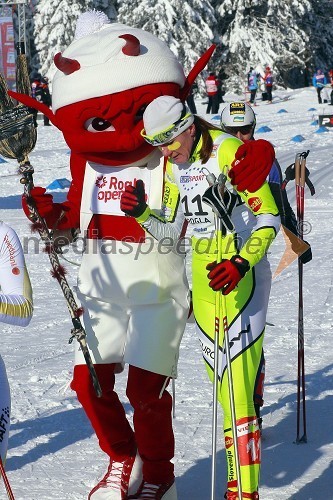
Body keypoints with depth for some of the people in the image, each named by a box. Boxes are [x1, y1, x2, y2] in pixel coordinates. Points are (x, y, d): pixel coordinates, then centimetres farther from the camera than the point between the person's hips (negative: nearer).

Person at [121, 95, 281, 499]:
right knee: (220, 377, 8)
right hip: (204, 276, 7)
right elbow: (171, 232, 14)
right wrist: (142, 214, -5)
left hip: (242, 273, -7)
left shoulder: (228, 151, -14)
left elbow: (268, 216, -14)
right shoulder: (173, 166, 10)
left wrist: (240, 264, -25)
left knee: (236, 378, -14)